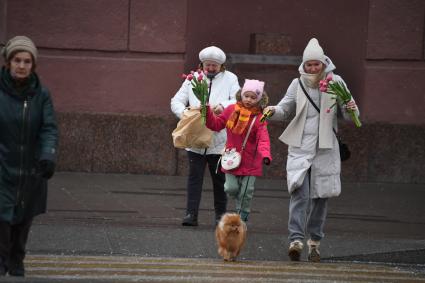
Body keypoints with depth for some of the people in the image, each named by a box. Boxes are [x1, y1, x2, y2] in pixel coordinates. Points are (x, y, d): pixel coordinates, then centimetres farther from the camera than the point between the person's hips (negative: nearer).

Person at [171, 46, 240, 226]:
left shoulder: (229, 79, 5)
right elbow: (176, 101, 6)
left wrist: (223, 106, -27)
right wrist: (185, 113, -15)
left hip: (219, 139, -1)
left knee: (219, 178, 8)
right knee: (194, 176, -4)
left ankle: (221, 214, 20)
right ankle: (191, 214, -4)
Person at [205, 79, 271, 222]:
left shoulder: (259, 118, -11)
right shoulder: (232, 110, 1)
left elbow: (263, 139, -22)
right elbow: (216, 124, 11)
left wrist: (265, 155, -39)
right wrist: (207, 111, -3)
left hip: (249, 161, -2)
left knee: (246, 192, 3)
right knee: (231, 188, -3)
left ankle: (242, 217, 19)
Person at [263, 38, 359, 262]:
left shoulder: (335, 82, 2)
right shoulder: (298, 84, 5)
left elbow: (348, 116, 6)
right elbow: (285, 109, 16)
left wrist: (351, 110, -17)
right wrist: (274, 111, -7)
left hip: (325, 147, 0)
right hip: (300, 146, 0)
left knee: (321, 195, 6)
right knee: (299, 192, -15)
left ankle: (314, 241, 19)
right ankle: (296, 239, -20)